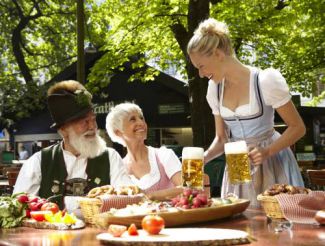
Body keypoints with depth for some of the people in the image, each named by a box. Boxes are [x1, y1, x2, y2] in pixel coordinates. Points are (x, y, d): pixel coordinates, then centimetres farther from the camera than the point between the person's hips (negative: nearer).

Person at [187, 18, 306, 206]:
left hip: (271, 163, -5)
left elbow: (298, 127, -11)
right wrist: (203, 158, -10)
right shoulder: (215, 88, 1)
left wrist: (267, 152, -24)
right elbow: (222, 138, 9)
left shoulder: (265, 80, -17)